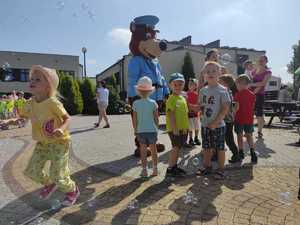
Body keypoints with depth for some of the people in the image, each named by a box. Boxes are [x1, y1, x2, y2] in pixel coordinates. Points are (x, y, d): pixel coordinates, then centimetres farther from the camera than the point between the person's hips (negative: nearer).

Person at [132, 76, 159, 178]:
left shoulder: (136, 103, -6)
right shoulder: (153, 103, -8)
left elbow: (134, 119, -2)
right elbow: (156, 118, -3)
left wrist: (135, 130, 10)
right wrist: (156, 128, 12)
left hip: (141, 131, 0)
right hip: (152, 130, 0)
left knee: (143, 150, 9)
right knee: (153, 149, 12)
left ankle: (144, 170, 15)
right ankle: (155, 169, 21)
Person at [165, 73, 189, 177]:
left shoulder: (183, 98, 14)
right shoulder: (171, 99, -12)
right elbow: (171, 115, -18)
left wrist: (186, 127, 17)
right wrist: (174, 128, -22)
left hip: (182, 128, 8)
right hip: (174, 129, -8)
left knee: (178, 148, 14)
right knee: (176, 147, -5)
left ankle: (175, 167, 26)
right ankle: (170, 169, 6)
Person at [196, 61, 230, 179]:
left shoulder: (222, 90, -10)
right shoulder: (203, 90, 6)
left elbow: (225, 109, -13)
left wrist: (215, 122, -17)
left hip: (218, 125, -5)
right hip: (205, 125, 5)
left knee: (220, 148, 7)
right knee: (206, 147, 16)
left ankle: (221, 169, 22)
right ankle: (207, 166, 33)